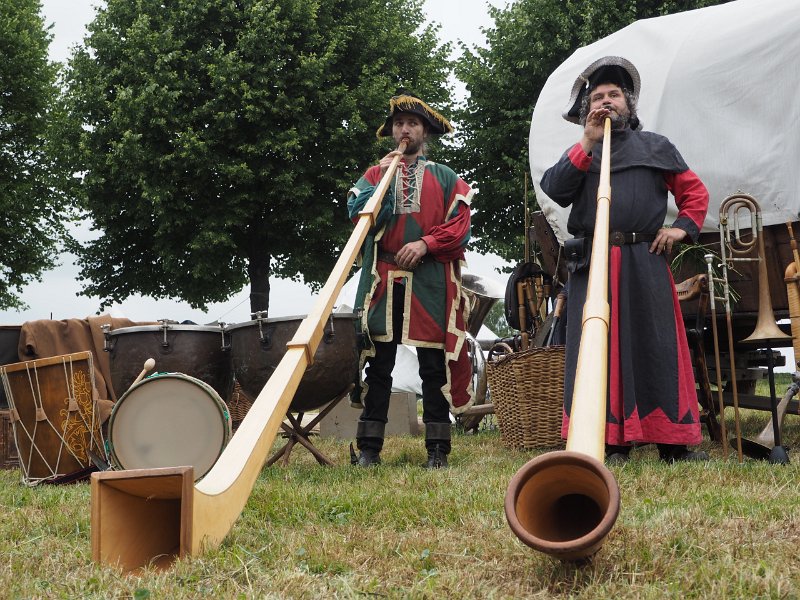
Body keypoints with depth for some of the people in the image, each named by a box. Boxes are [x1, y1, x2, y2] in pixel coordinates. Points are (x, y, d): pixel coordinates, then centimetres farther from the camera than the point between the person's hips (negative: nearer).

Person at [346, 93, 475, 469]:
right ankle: (369, 448, 1)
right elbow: (357, 214, 1)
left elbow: (460, 227, 4)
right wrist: (384, 179, -8)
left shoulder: (446, 178, 15)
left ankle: (437, 449, 3)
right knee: (378, 365, -2)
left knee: (434, 364, -2)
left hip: (431, 282, -1)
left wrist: (426, 243, -11)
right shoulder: (374, 175, 17)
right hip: (382, 281, 1)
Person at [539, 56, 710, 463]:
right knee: (600, 347, -5)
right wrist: (587, 143, -6)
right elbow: (554, 191, -1)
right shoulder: (580, 154, 19)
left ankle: (674, 443, -1)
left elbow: (695, 191, 18)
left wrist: (683, 227, 1)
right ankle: (611, 443, -4)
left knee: (658, 347, -2)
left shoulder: (655, 147, 19)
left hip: (645, 262, 0)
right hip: (592, 265, 0)